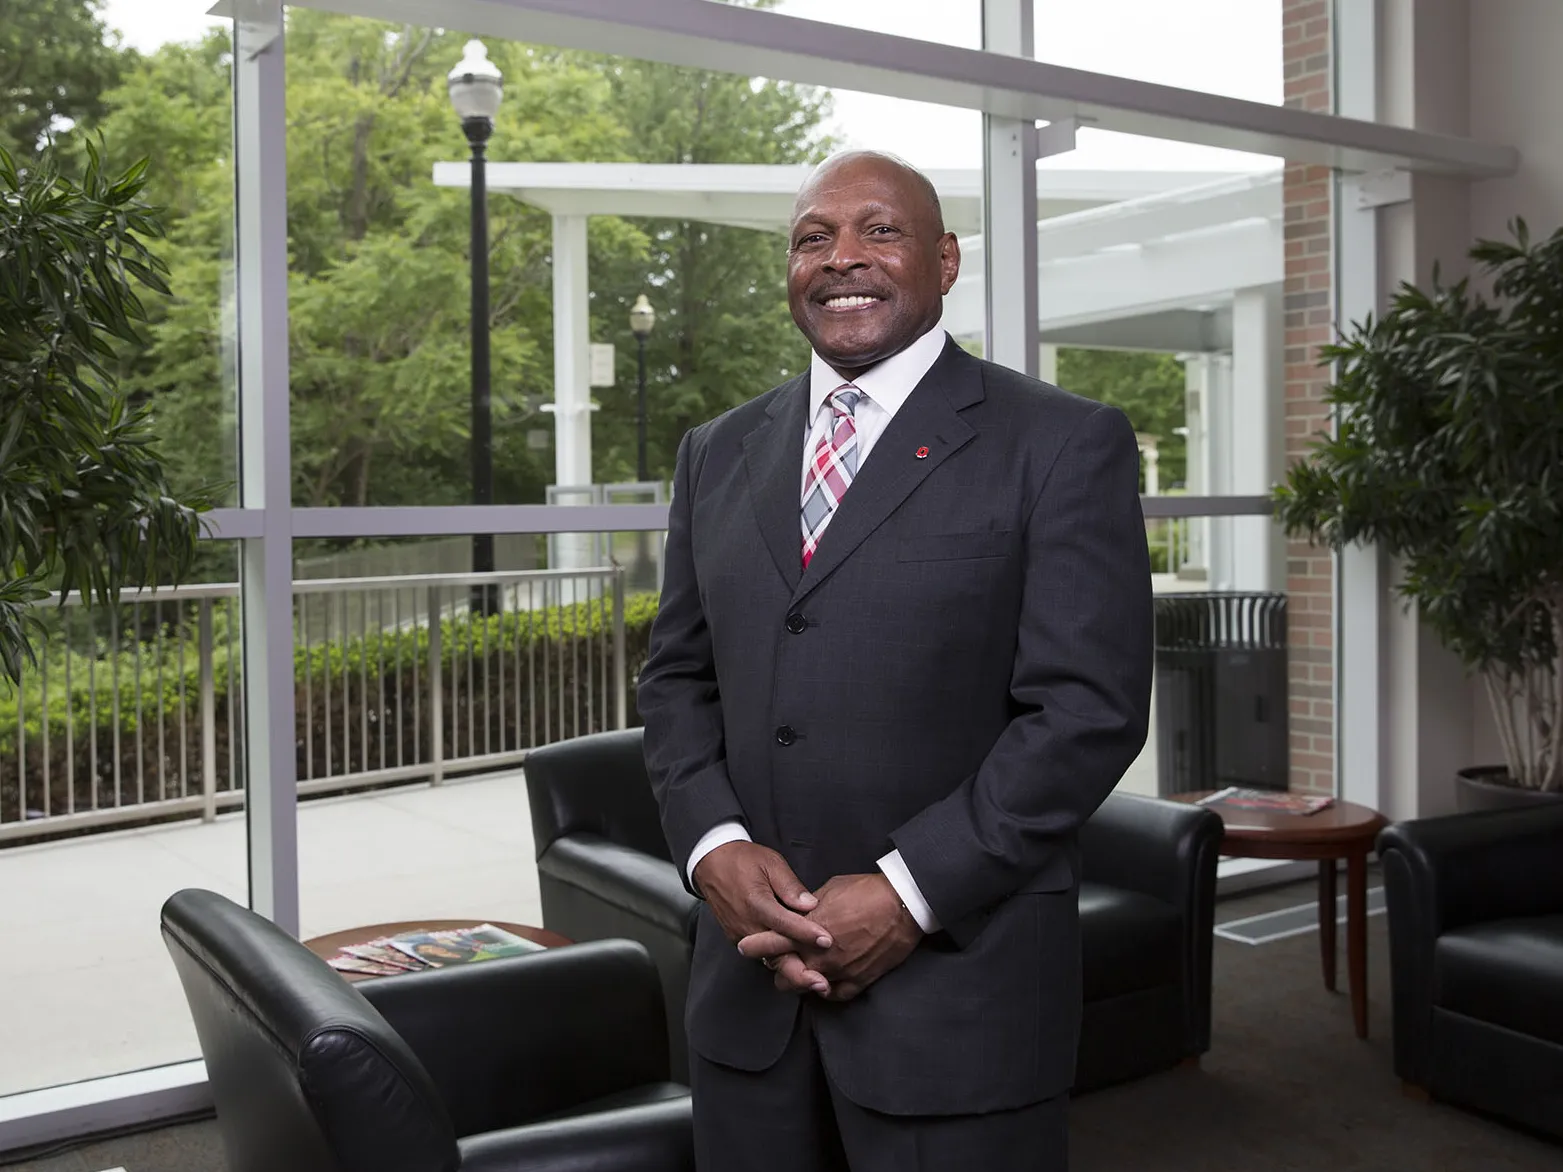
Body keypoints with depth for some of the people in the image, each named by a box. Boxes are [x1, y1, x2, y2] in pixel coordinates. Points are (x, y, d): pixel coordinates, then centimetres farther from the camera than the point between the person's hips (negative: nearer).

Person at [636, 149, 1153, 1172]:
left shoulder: (1063, 445, -5)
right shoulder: (719, 452, 11)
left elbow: (1088, 708, -11)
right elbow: (679, 677, 12)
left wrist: (906, 892, -15)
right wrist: (715, 847, -5)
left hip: (958, 983, -4)